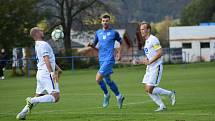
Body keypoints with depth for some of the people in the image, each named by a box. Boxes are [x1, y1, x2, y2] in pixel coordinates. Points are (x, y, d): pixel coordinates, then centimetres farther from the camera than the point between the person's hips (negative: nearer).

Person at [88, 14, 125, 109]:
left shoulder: (114, 33, -2)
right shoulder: (98, 33, 11)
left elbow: (121, 42, 12)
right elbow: (95, 44, 18)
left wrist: (119, 53, 3)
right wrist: (91, 45, -4)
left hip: (109, 59, -6)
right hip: (101, 59, 6)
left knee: (98, 78, -17)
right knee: (108, 80, 12)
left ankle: (106, 94, 4)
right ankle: (119, 96, 28)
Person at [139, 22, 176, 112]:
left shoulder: (153, 39, -14)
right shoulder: (147, 41, 16)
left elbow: (160, 53, -22)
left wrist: (149, 62, -21)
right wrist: (146, 59, 8)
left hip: (156, 67, -10)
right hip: (149, 68, 10)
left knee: (150, 90, -12)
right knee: (147, 90, 3)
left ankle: (170, 93, 4)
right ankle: (162, 106, 10)